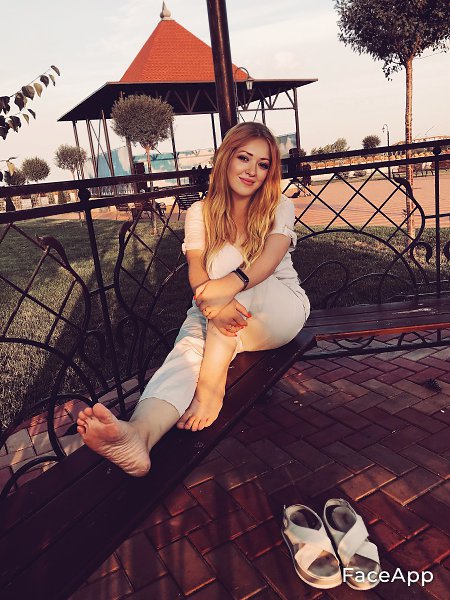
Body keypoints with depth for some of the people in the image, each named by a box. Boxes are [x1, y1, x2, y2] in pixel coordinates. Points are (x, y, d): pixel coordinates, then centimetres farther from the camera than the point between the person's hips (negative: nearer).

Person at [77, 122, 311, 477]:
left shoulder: (279, 207, 2)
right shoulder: (201, 212, 4)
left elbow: (269, 259, -20)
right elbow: (197, 272, -13)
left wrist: (231, 283, -43)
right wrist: (212, 304, -39)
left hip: (281, 309, -1)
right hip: (219, 315, 1)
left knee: (228, 256, -30)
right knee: (189, 349, -33)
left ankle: (211, 386, -39)